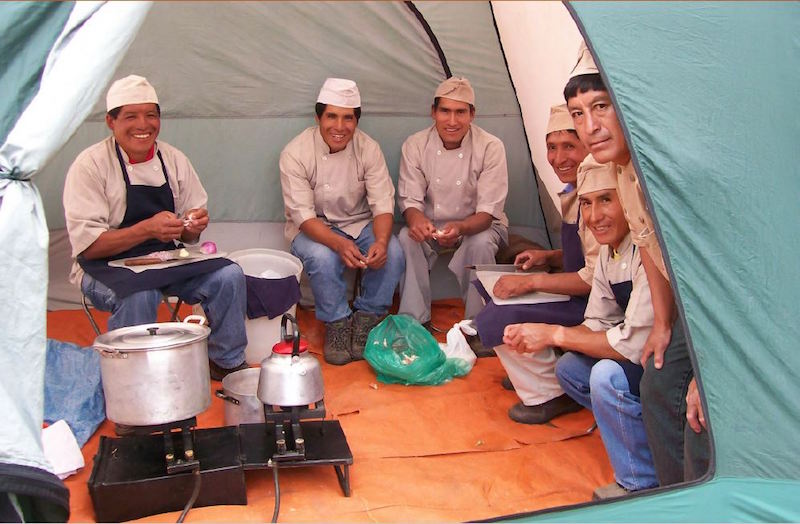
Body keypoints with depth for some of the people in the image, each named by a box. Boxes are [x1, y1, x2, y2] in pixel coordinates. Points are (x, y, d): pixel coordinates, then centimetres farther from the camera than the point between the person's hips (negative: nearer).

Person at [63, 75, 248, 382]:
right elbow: (87, 245, -18)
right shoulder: (90, 165, -11)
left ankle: (227, 362, 1)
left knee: (229, 275, -18)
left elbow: (187, 237, 10)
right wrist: (147, 229, -29)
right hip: (105, 267, -5)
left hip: (166, 260, 5)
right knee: (140, 295, -37)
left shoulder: (174, 160, 4)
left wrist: (193, 226, -15)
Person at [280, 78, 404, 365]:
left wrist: (381, 241, -34)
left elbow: (382, 204, -12)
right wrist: (339, 244, -40)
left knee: (393, 254, -26)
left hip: (359, 223, 3)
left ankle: (366, 318, -4)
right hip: (312, 229, -2)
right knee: (322, 257, -35)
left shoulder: (368, 148, -8)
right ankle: (337, 323, -10)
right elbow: (303, 215, -21)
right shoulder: (295, 153, -16)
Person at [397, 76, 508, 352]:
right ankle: (414, 320, -16)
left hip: (477, 226, -2)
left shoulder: (490, 147, -18)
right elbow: (410, 199, -12)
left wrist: (460, 228, -43)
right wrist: (415, 219, -39)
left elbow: (488, 211, -21)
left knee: (481, 244, -35)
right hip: (429, 226, 2)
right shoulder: (415, 145, -11)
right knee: (406, 237, -29)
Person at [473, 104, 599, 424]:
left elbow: (597, 277, -26)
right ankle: (528, 371, 17)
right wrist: (549, 257, 5)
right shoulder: (575, 192, 9)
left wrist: (533, 282, -21)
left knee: (496, 320, -22)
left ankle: (547, 394, -3)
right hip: (576, 296, 11)